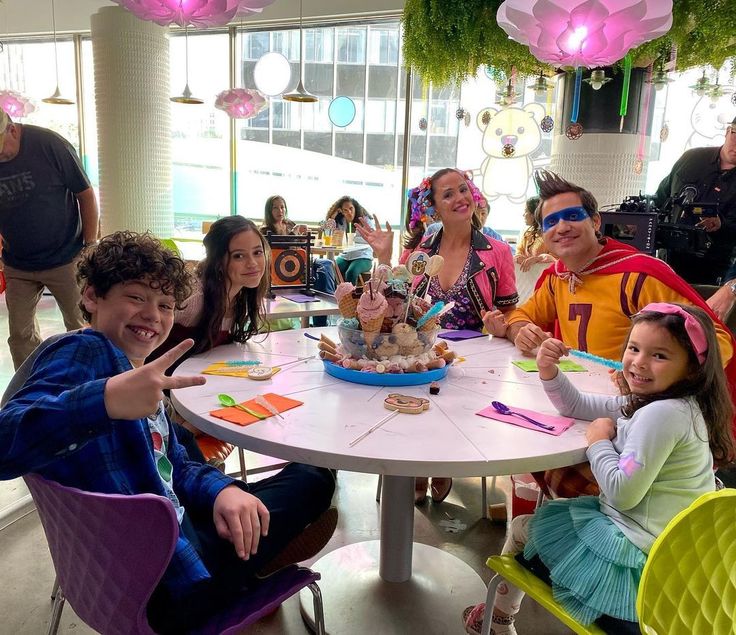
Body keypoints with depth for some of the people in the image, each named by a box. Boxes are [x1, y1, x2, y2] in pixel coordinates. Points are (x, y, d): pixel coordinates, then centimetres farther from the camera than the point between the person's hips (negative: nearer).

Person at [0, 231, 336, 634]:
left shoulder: (135, 371, 13)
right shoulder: (84, 351, -16)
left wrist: (222, 490, -9)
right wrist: (105, 401, -52)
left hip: (175, 526, 10)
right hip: (161, 582, -10)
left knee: (309, 478, 25)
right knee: (312, 480, 10)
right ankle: (255, 556, 32)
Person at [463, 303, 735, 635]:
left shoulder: (663, 413, -28)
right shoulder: (648, 400, 2)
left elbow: (622, 492, -29)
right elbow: (577, 405, 11)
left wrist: (598, 442, -15)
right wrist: (549, 371, -6)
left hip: (637, 552, -9)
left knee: (522, 529, 11)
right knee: (540, 517, 25)